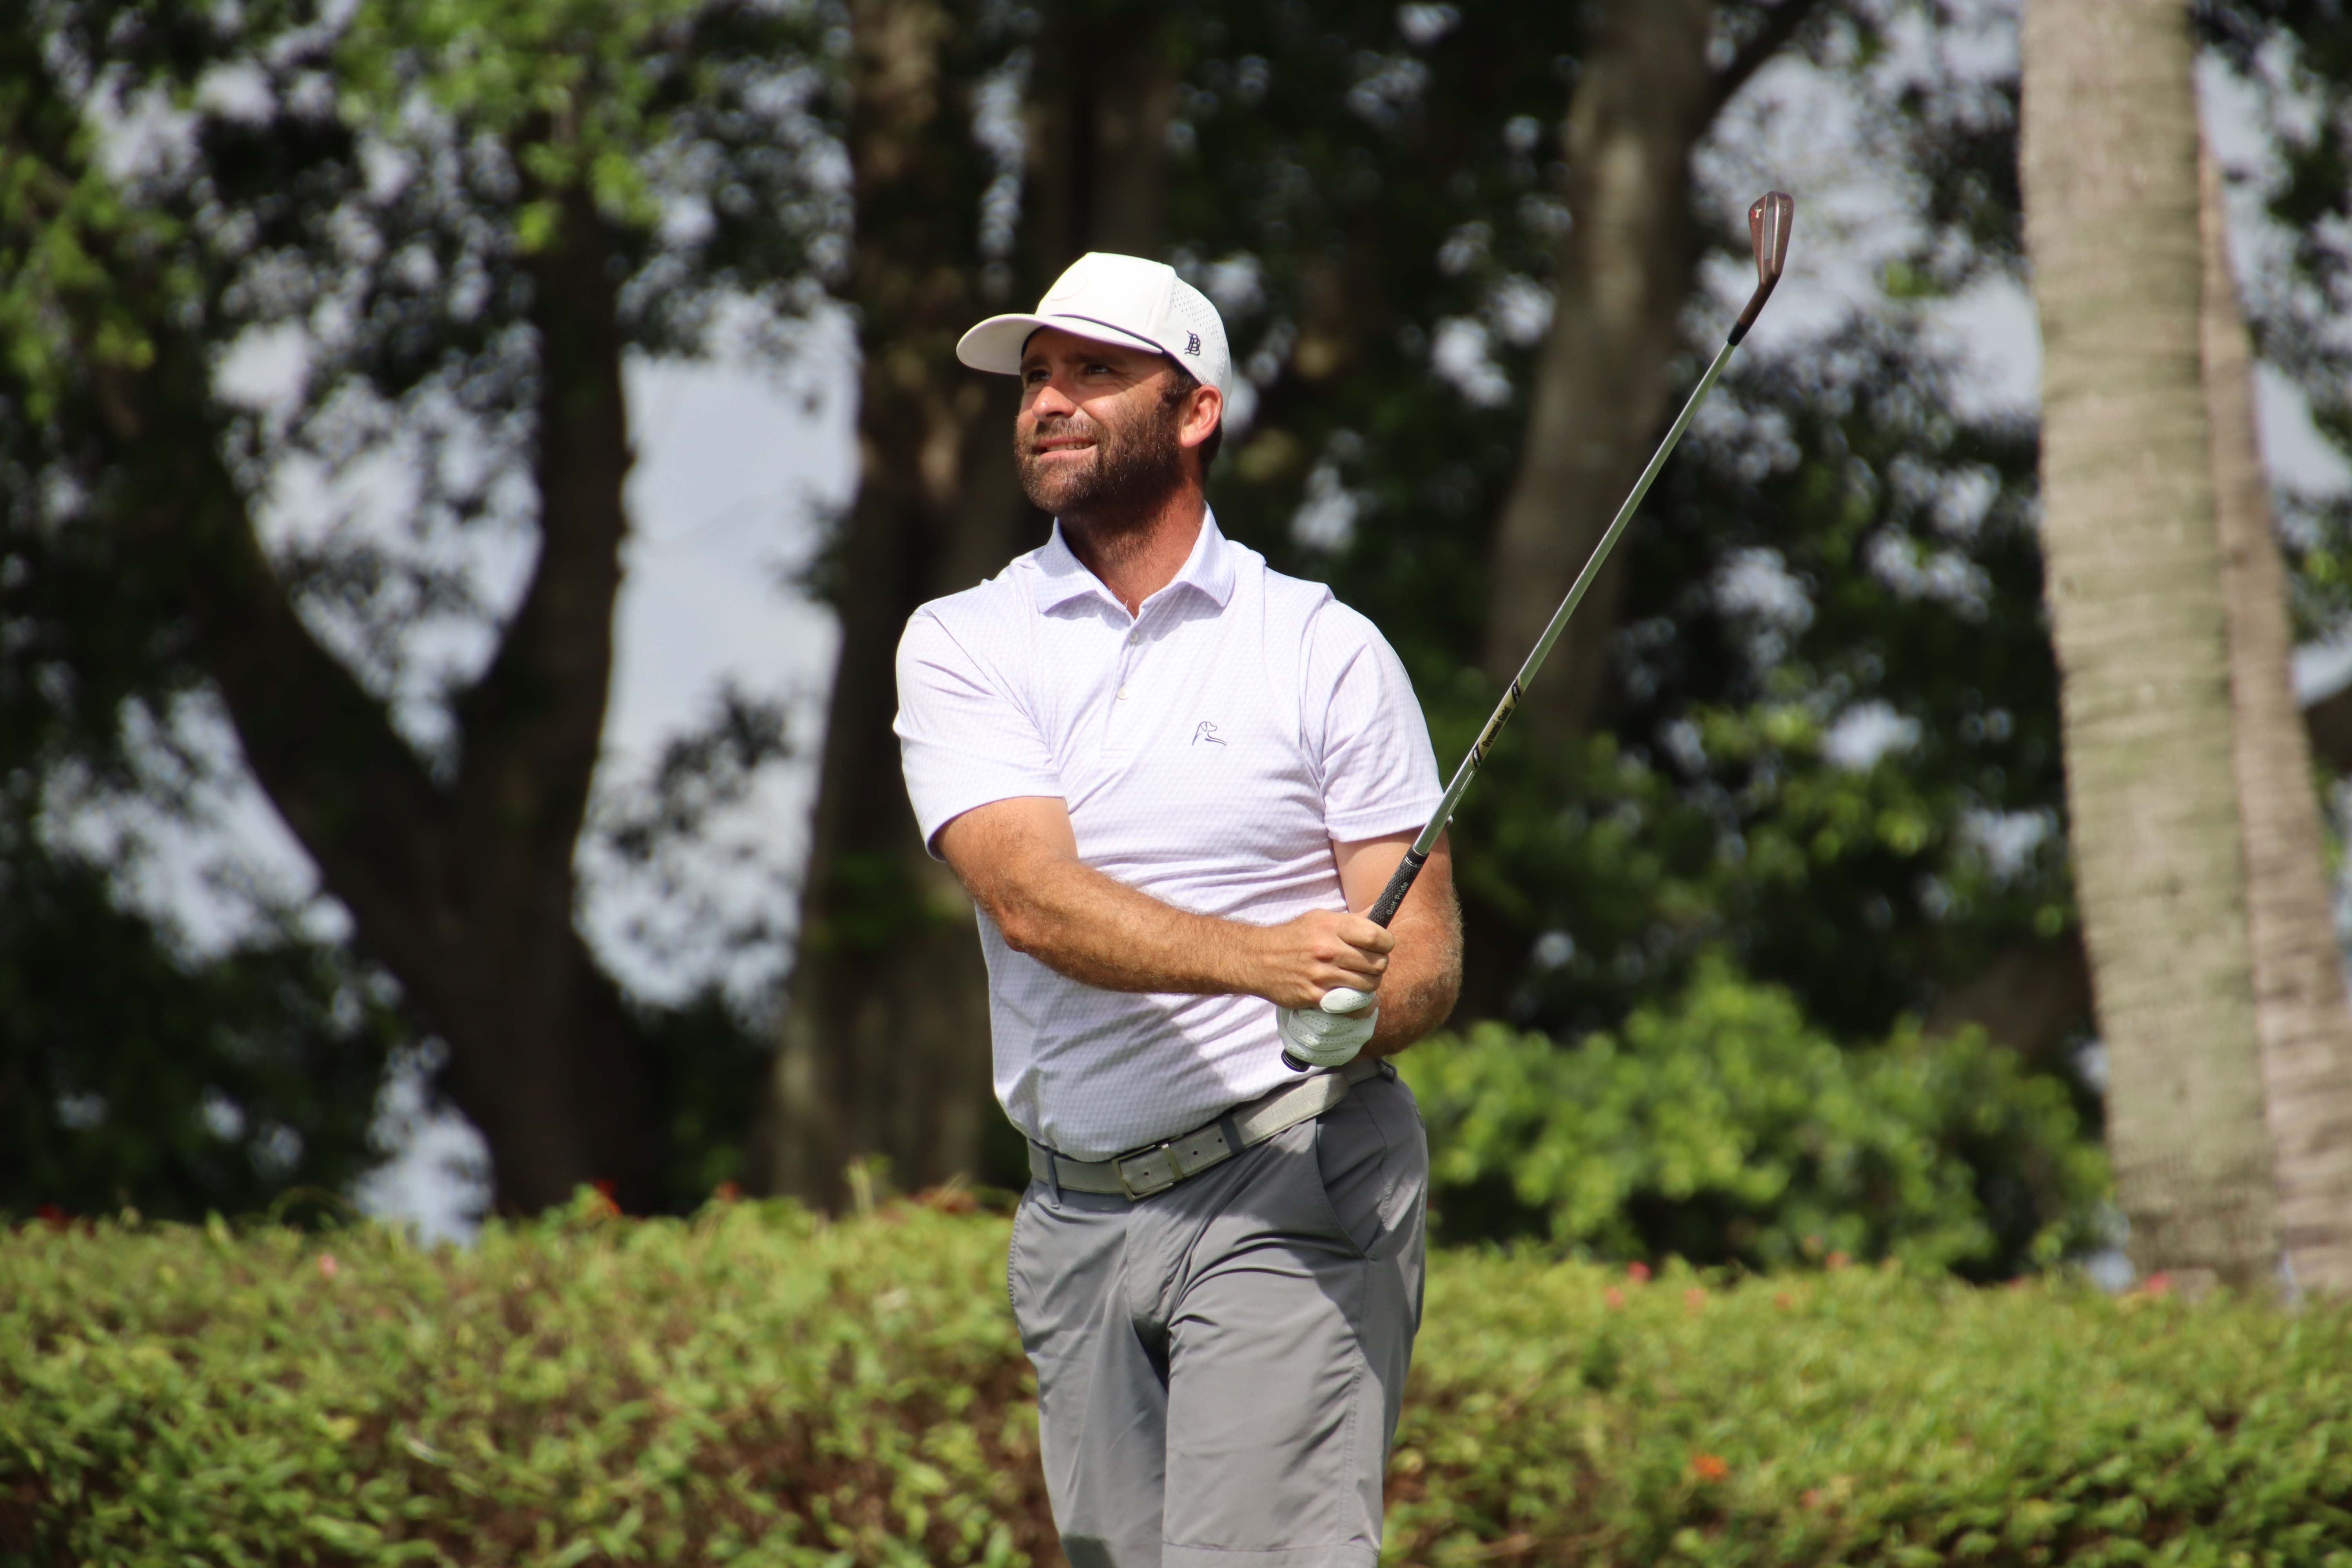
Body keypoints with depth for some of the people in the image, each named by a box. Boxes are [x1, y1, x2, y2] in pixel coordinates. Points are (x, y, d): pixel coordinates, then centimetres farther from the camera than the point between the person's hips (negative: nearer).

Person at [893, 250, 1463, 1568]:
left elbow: (1429, 958, 2)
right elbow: (1032, 899, -12)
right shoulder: (962, 647, 6)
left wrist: (1357, 1013, -23)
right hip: (1081, 1213, 3)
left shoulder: (1328, 651, 4)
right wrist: (1260, 954, -29)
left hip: (1297, 1181, -3)